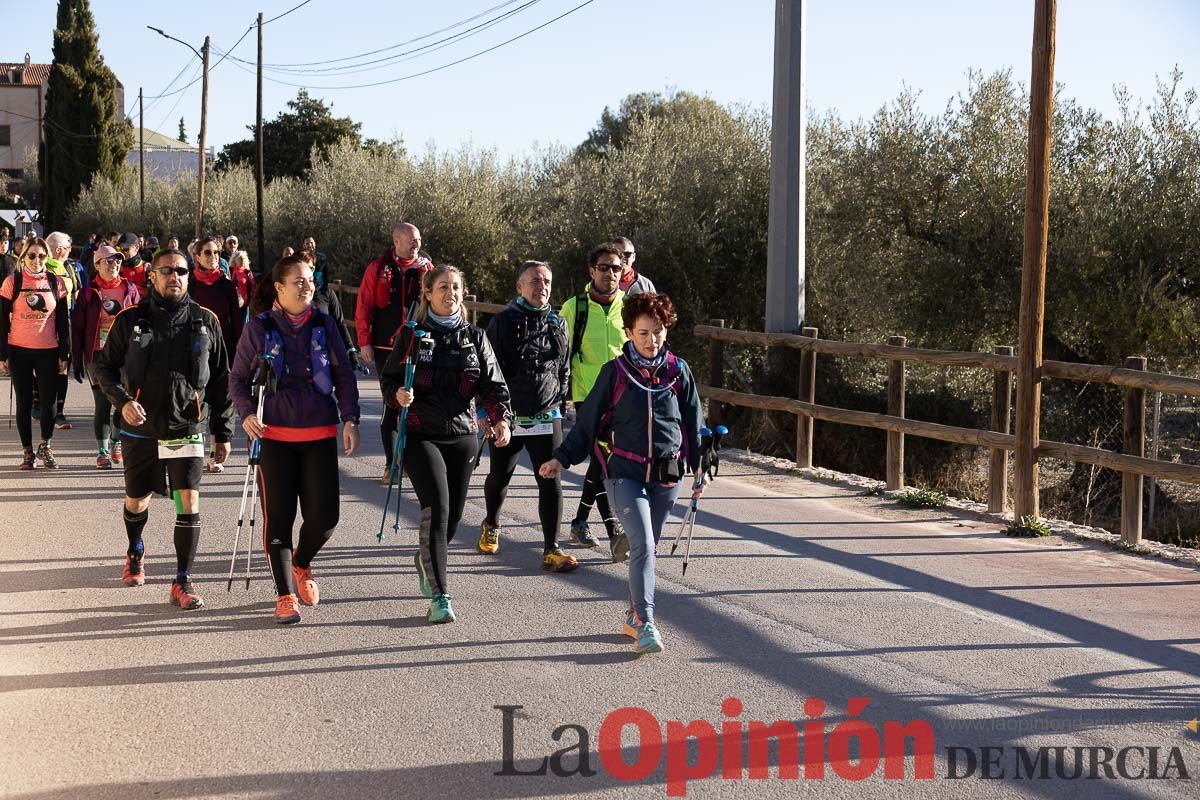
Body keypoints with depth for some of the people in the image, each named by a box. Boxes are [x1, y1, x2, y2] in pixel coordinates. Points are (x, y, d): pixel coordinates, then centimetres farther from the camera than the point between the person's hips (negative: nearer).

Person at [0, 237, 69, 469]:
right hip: (19, 351, -1)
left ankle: (45, 447, 18)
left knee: (49, 401, -1)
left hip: (48, 351, 1)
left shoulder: (56, 282, 3)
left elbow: (63, 321, 7)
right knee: (24, 402, 5)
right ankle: (27, 451, 15)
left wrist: (64, 353, 4)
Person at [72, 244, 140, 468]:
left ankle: (116, 440, 28)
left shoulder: (130, 289, 5)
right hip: (98, 356, -2)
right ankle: (102, 452, 10)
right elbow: (77, 327, 2)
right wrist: (77, 361, -1)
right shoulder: (88, 293, 0)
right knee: (103, 404, -2)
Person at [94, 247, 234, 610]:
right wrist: (122, 401, -14)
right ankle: (135, 551, 48)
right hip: (140, 430, 1)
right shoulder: (130, 321, -1)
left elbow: (221, 380, 6)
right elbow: (104, 366, 5)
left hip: (187, 428, -1)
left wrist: (223, 432, 7)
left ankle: (182, 582, -1)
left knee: (189, 503, -11)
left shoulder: (205, 321, 1)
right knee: (136, 501, 17)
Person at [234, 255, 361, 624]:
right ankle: (285, 595, 10)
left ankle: (301, 565, 31)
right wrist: (247, 413, -12)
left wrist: (350, 418, -1)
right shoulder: (259, 328, -2)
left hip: (320, 433, 2)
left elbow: (343, 374, 7)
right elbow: (238, 377, 5)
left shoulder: (323, 324, 4)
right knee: (278, 515, -1)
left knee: (324, 514, -1)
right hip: (273, 433, -2)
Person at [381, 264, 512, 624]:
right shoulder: (411, 335, 1)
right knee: (436, 510, -17)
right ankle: (439, 597, -13)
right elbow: (389, 377, 4)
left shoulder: (474, 337, 7)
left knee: (453, 515, 9)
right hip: (420, 435, -3)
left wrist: (501, 418, -16)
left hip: (462, 435, 4)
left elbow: (492, 384, 2)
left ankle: (426, 561, 43)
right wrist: (398, 394, -19)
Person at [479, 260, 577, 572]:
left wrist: (560, 405, 15)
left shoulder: (558, 324, 7)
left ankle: (551, 550, -3)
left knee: (551, 482, -5)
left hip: (547, 418, 2)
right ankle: (491, 526, 42)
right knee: (499, 478, 13)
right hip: (508, 417, -2)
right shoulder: (503, 322, -4)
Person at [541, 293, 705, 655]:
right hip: (625, 473, -3)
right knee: (642, 545, -15)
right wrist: (562, 458, -2)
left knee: (648, 546, 11)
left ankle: (634, 615, 26)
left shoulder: (678, 372, 4)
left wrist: (699, 468, 12)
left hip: (667, 475, 3)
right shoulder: (615, 372, -4)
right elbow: (588, 421, 2)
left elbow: (693, 423, 12)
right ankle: (645, 624, -15)